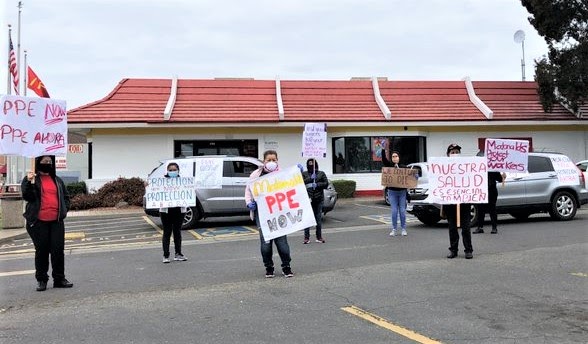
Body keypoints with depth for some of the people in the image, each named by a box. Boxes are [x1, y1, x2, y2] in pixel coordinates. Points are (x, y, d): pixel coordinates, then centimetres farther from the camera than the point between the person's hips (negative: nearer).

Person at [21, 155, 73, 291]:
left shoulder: (57, 180, 16)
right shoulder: (30, 179, 3)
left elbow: (66, 197, 24)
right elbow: (27, 196, -10)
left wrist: (64, 210, 8)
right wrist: (30, 182, -25)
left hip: (56, 221, 3)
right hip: (38, 222, -3)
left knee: (58, 250, 1)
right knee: (41, 250, 3)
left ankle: (59, 279, 10)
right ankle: (41, 280, 13)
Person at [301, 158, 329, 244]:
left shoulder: (321, 173, 12)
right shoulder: (304, 174, 10)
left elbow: (326, 184, 4)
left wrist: (317, 184, -10)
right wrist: (310, 179, -12)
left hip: (319, 199, 2)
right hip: (307, 199, -1)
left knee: (319, 218, 5)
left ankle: (319, 237, 14)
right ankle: (307, 237, 0)